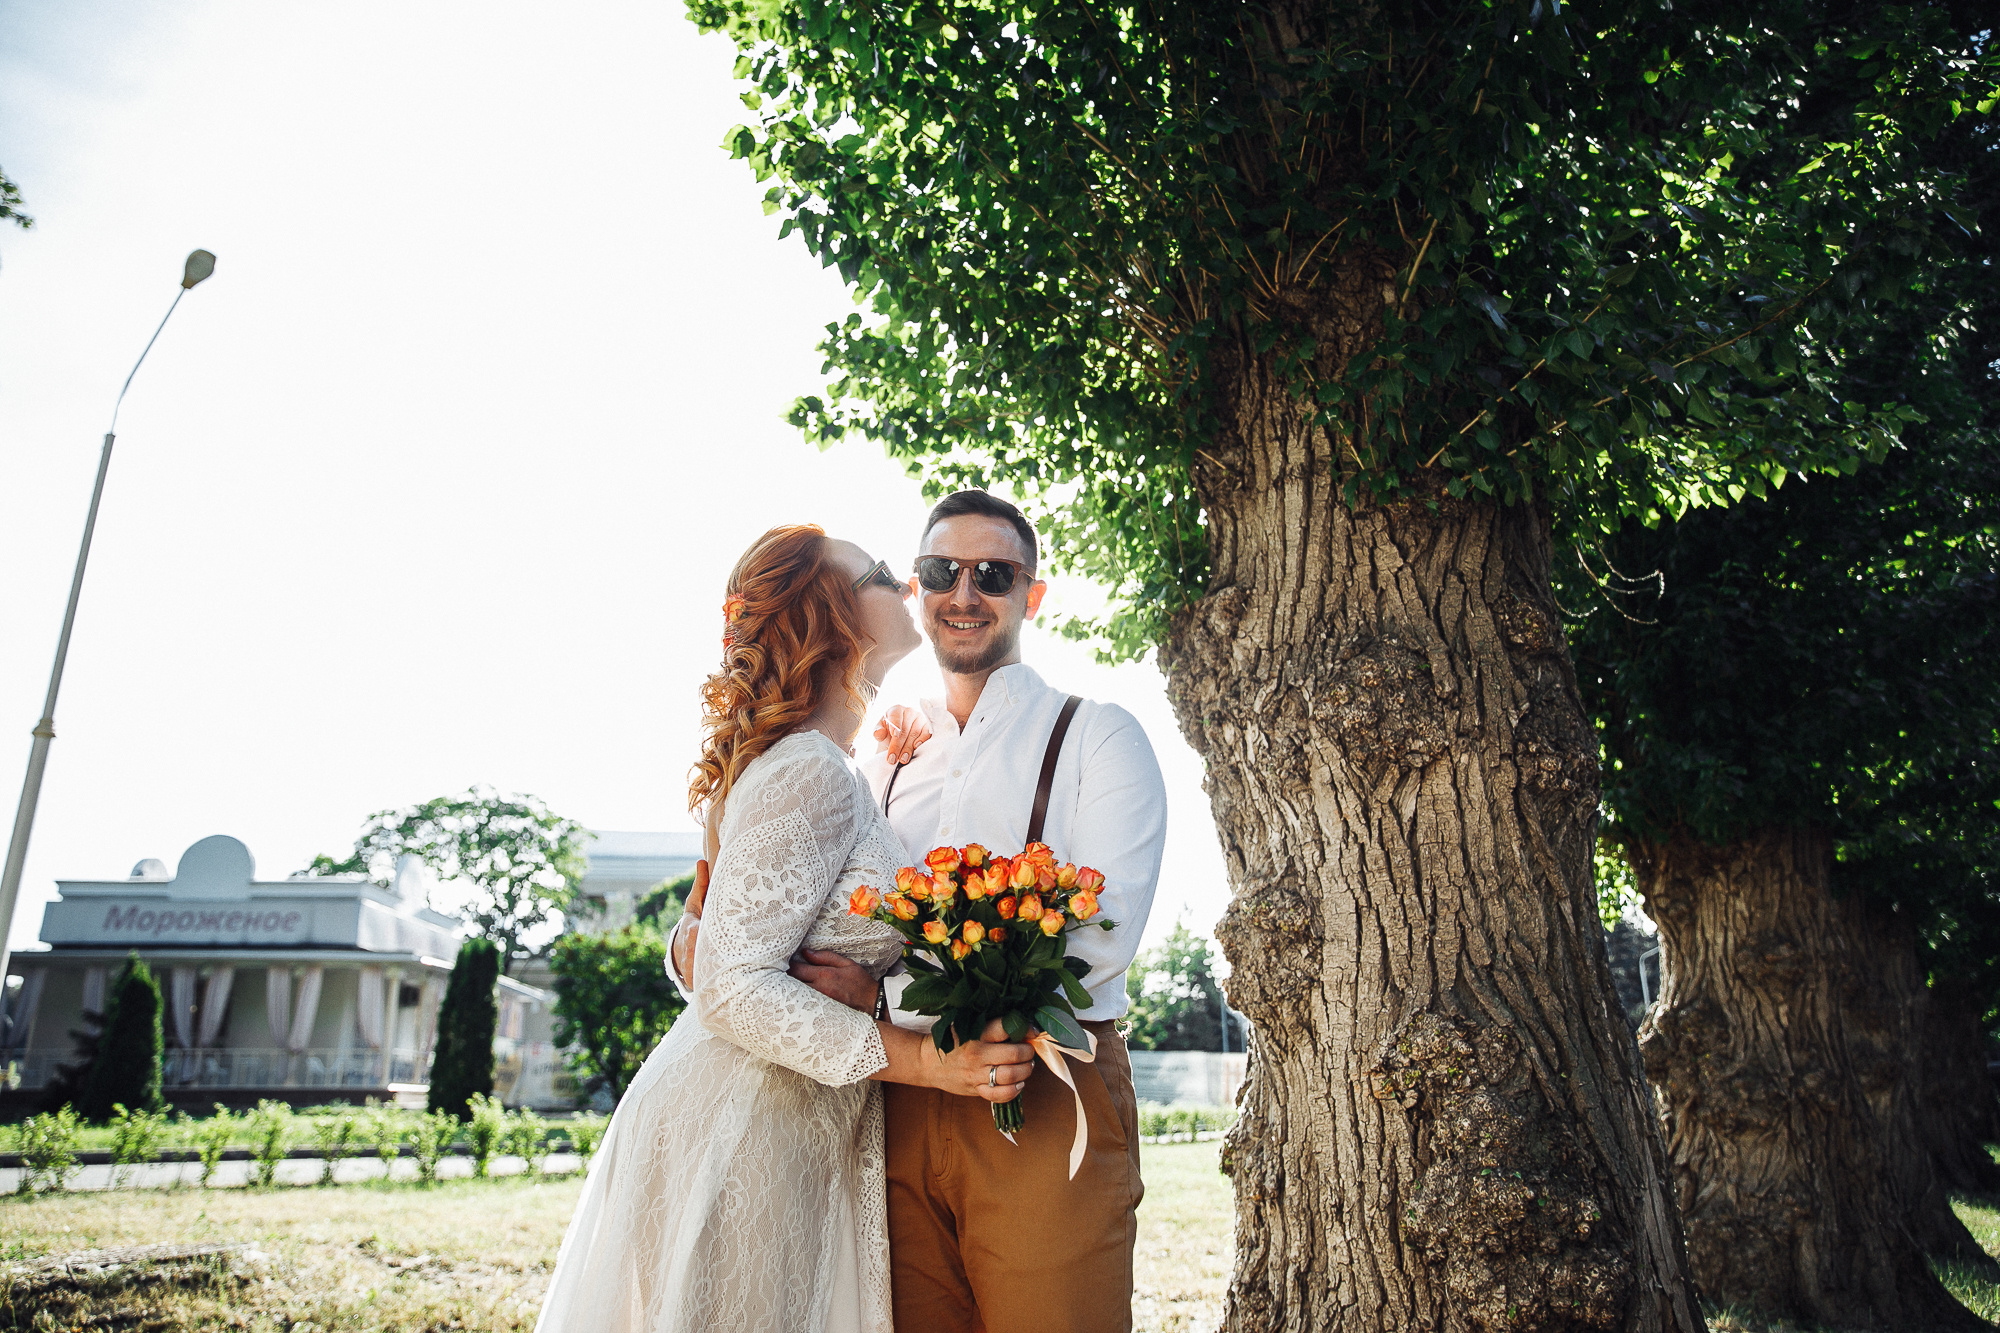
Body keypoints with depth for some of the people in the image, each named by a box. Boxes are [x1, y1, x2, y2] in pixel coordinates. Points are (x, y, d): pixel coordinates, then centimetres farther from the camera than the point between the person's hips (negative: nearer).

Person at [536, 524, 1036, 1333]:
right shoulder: (813, 775, -20)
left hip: (788, 1135, 10)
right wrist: (918, 1060, -24)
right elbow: (733, 988, -23)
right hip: (737, 1141, -10)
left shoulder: (828, 770, 11)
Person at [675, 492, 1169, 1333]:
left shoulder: (1098, 737, 1)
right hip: (902, 1109, 4)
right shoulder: (887, 756, 16)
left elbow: (1099, 935, -13)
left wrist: (887, 996, -17)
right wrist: (695, 937, -7)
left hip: (1046, 1103, -4)